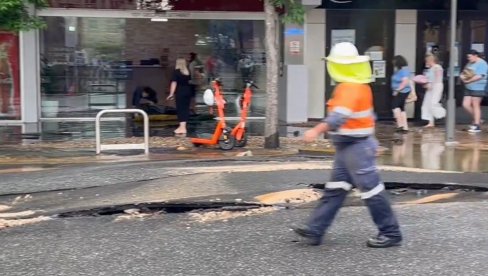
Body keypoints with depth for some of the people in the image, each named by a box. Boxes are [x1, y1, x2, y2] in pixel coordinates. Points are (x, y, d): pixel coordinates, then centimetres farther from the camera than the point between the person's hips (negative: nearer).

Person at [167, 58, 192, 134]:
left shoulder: (176, 71, -7)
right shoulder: (187, 72, 9)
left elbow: (174, 83, -12)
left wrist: (171, 94, -11)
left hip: (180, 92, -6)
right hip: (188, 91, 6)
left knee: (180, 109, -3)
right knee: (186, 108, 8)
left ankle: (182, 127, -6)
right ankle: (183, 126, 14)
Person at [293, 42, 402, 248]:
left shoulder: (350, 87, -19)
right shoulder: (357, 85, 14)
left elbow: (339, 115, -34)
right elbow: (363, 114, 23)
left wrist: (317, 130, -40)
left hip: (356, 147, -11)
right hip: (348, 147, 11)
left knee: (371, 190, -2)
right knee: (334, 190, 8)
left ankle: (391, 233, 8)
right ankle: (315, 230, 11)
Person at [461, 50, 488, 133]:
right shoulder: (469, 64, 16)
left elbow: (479, 76, -21)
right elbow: (465, 73, 22)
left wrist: (468, 81, -16)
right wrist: (462, 76, -3)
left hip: (478, 88, -8)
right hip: (468, 88, 8)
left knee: (475, 105, -5)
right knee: (466, 105, 4)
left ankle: (477, 125, 2)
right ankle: (477, 119, 22)